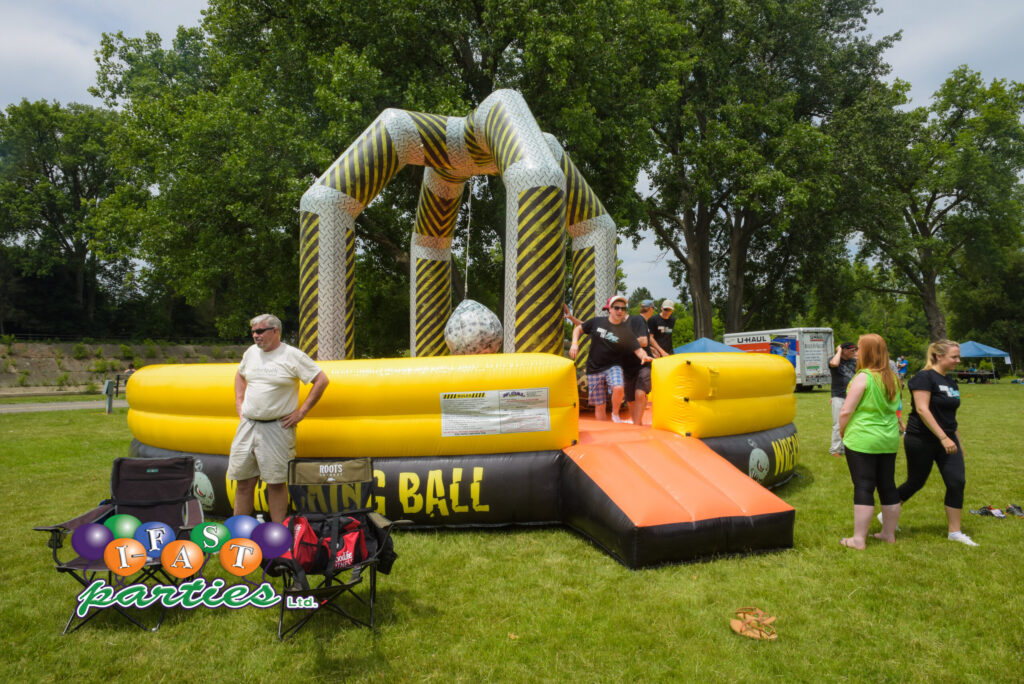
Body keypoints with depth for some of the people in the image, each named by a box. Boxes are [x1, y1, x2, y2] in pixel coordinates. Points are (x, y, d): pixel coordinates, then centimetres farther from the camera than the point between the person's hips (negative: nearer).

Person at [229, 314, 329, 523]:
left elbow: (321, 380, -7)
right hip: (247, 425, 5)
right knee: (244, 482, 9)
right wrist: (239, 403, 18)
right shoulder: (251, 352, 11)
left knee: (276, 482, -1)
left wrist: (301, 412, -8)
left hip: (277, 428, -5)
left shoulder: (292, 355, -7)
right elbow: (240, 375, 31)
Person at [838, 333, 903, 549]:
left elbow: (845, 412, -15)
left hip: (862, 440, -7)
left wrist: (842, 432, 0)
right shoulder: (893, 378, 9)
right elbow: (894, 408, 20)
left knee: (863, 487, -4)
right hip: (889, 440, 7)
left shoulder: (863, 377, -14)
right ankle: (889, 533, 26)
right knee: (888, 486, 14)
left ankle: (859, 539, 1)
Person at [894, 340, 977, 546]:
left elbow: (950, 415, 20)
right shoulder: (924, 377, -14)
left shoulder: (950, 380, 12)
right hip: (921, 440, -7)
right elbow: (922, 409, -22)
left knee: (957, 482, -2)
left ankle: (955, 532, 9)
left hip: (947, 439, 7)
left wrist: (958, 442, 20)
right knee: (915, 482, 4)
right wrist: (943, 438, -25)